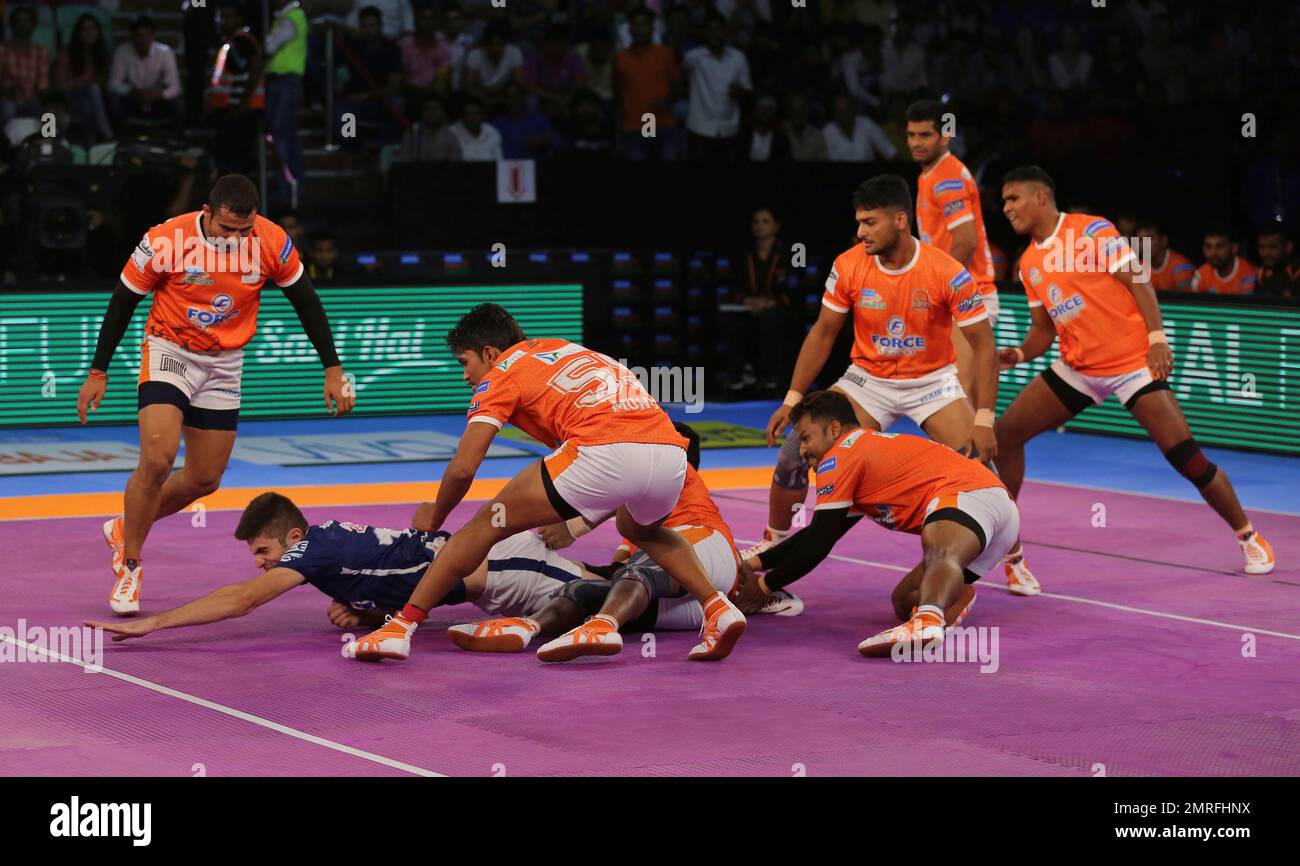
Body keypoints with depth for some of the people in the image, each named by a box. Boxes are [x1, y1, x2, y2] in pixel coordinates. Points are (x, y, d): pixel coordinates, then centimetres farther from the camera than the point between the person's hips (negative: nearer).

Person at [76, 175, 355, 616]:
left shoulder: (272, 242, -15)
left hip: (225, 363, 4)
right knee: (157, 459, -23)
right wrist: (98, 372, -5)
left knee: (204, 479, 8)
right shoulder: (165, 241, -22)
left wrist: (332, 369, -1)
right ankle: (130, 565, -6)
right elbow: (123, 302, -8)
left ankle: (125, 528, 32)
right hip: (169, 350, -4)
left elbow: (306, 302, -1)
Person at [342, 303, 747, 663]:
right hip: (671, 451, 6)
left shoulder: (503, 373, 14)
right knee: (641, 529, 39)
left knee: (488, 524, 9)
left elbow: (463, 469, 7)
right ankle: (718, 607, 19)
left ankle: (401, 628, 4)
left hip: (603, 452, -6)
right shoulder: (567, 349, 35)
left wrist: (433, 520, 25)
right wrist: (569, 519, 47)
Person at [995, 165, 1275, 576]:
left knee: (1186, 455, -13)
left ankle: (1248, 536, 6)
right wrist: (1019, 354, -5)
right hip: (1076, 368, 7)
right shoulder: (1029, 263, 9)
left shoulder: (1091, 231, -11)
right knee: (1006, 433, -3)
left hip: (1132, 362, -7)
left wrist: (1157, 337, -22)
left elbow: (1137, 280, -13)